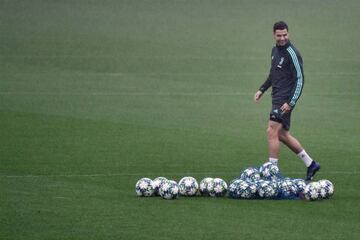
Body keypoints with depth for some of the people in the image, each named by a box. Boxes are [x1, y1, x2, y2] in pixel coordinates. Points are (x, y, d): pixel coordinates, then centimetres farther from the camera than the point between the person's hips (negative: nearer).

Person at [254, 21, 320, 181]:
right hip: (277, 98, 9)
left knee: (272, 132, -12)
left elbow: (300, 79, -17)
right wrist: (262, 90, 18)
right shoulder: (275, 50, 12)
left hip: (285, 100, -9)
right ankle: (311, 164, 22)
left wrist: (290, 103, -22)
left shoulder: (292, 54, -15)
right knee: (283, 135, 13)